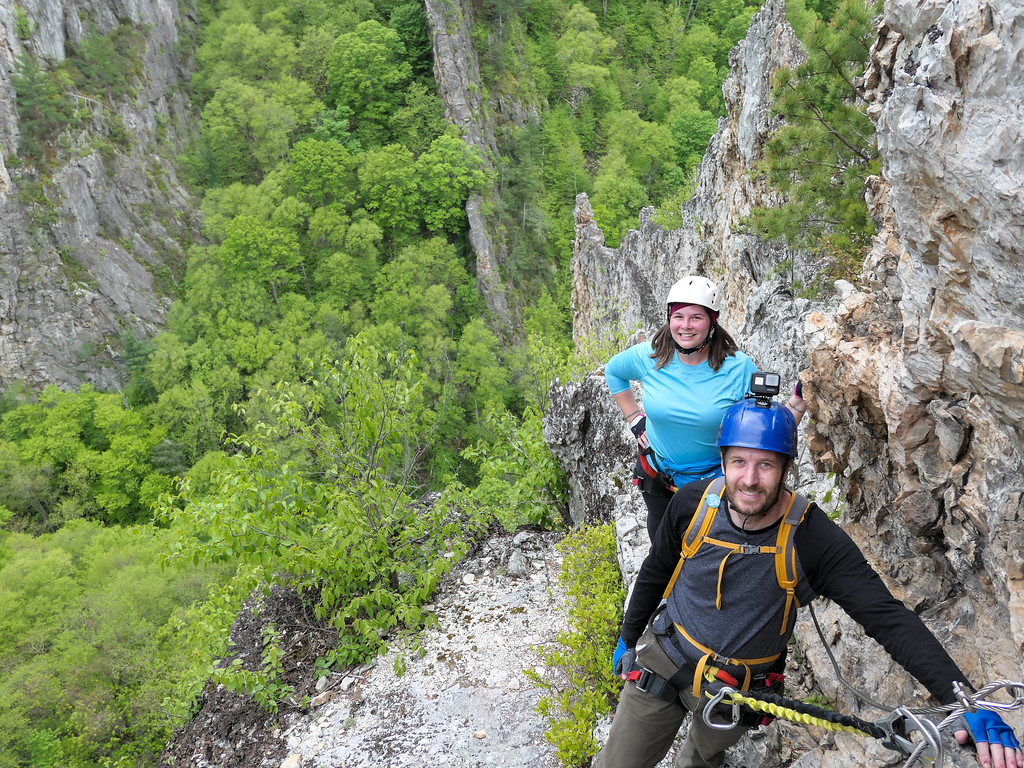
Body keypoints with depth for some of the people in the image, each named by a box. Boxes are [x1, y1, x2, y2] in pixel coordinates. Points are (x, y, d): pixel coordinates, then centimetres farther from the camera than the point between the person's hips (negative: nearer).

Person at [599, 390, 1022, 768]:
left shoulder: (816, 540, -25)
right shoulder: (693, 502, -18)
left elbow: (889, 619, -28)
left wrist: (963, 700, -39)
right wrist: (628, 638, 10)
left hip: (736, 687, 0)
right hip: (662, 656, 1)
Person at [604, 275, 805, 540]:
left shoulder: (739, 368, -21)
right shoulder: (649, 357, -15)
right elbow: (612, 370, 7)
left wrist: (799, 402, -35)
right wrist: (634, 418, 1)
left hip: (717, 477, -2)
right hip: (659, 474, 3)